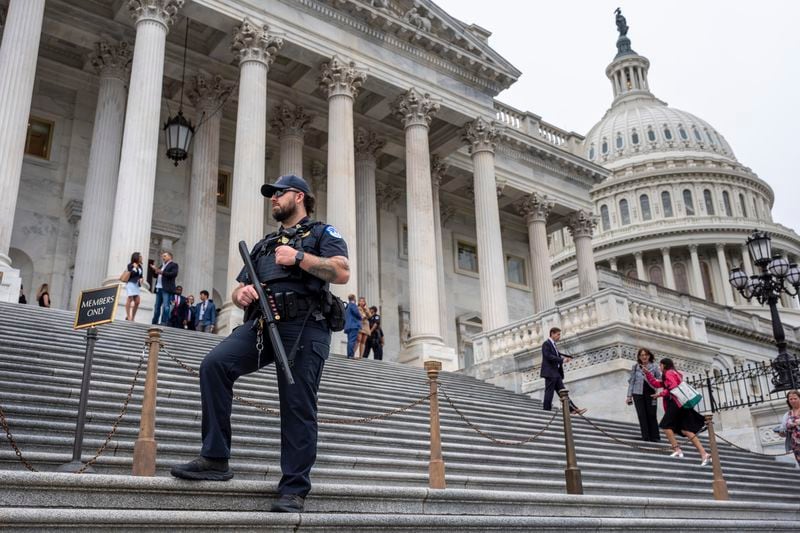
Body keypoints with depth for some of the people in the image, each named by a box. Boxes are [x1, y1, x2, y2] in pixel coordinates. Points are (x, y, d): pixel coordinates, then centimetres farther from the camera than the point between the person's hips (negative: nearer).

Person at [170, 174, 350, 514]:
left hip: (304, 326, -5)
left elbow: (342, 273, -5)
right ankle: (215, 459, -14)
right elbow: (237, 290, 27)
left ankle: (294, 490, 1)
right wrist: (241, 294, 3)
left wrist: (298, 257, -8)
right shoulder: (263, 245, 32)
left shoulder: (322, 233, 14)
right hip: (261, 324, 5)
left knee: (297, 408, -7)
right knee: (214, 364, -19)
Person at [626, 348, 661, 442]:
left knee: (652, 415, 0)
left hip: (650, 393, -1)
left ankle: (655, 436, 7)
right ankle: (645, 436, 6)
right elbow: (631, 381, 7)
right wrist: (629, 395, 5)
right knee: (642, 415, 1)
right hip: (638, 394, 1)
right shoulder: (635, 367, 4)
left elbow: (660, 379, 2)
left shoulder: (654, 366, 2)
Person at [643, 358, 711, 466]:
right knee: (686, 430, 1)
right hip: (680, 404, 9)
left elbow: (674, 388, -17)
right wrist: (647, 372, 24)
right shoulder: (673, 374, 28)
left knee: (666, 425, -2)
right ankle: (704, 454, -8)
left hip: (676, 403, -9)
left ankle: (677, 450, -11)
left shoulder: (669, 373, -2)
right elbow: (655, 383, 27)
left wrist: (661, 394, -9)